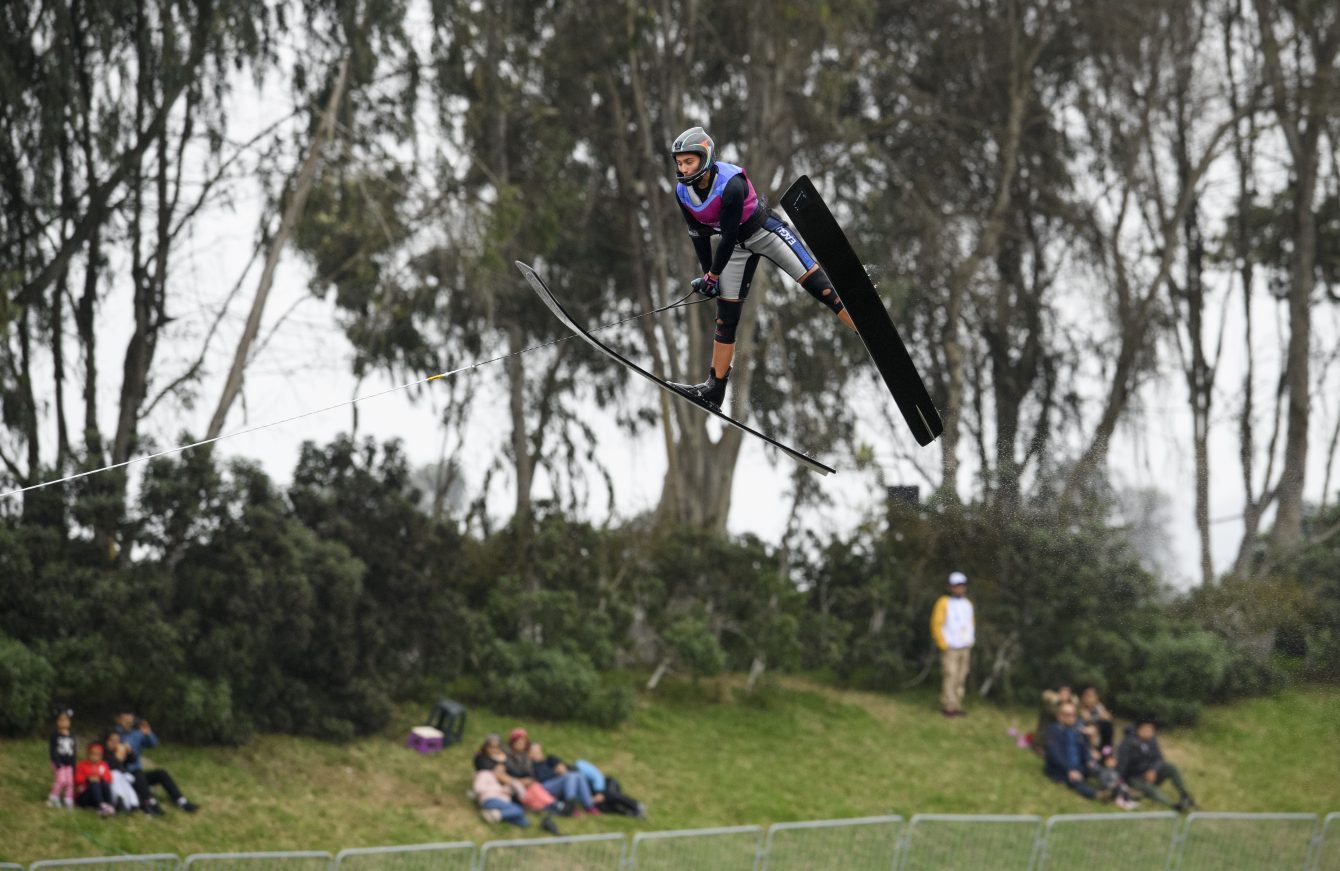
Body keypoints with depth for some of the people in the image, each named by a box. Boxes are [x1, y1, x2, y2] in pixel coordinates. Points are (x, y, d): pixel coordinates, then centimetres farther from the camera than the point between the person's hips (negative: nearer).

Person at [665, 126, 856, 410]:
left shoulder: (730, 184, -33)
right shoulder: (683, 192, -14)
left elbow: (728, 237, -27)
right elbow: (699, 235, 1)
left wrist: (712, 276, -18)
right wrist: (706, 274, 3)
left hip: (766, 232, -6)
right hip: (736, 246, 6)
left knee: (818, 285, -15)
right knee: (726, 317, 4)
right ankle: (715, 389, 10)